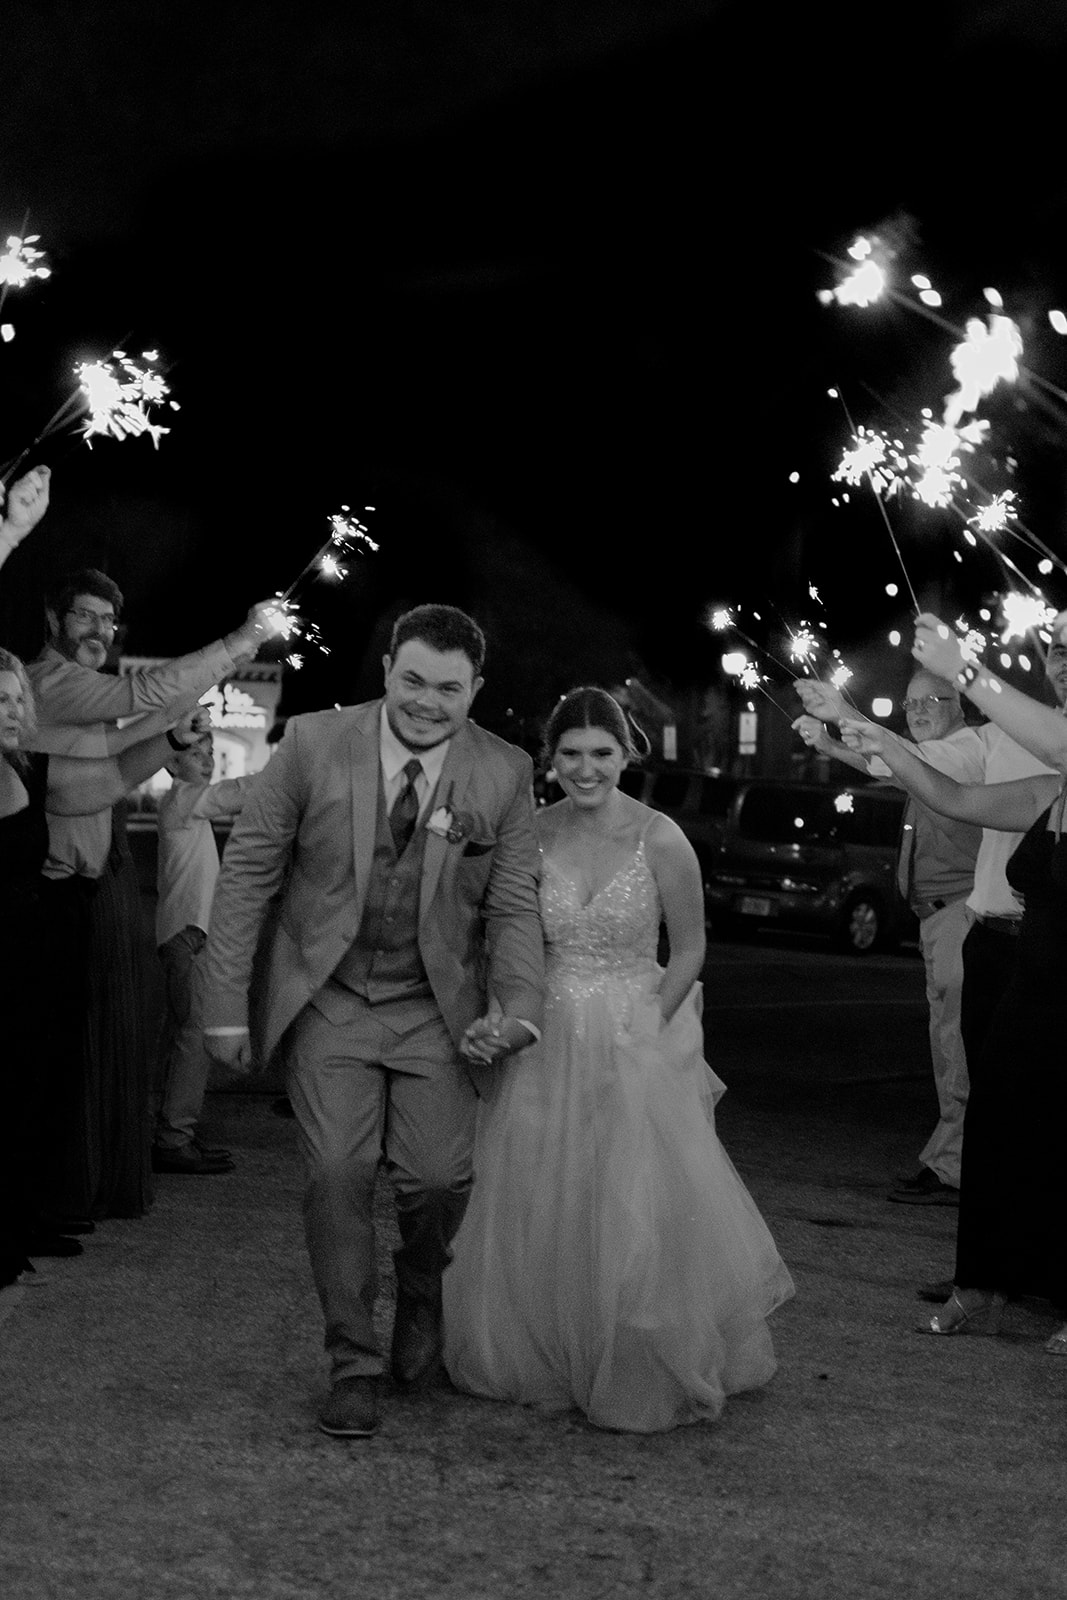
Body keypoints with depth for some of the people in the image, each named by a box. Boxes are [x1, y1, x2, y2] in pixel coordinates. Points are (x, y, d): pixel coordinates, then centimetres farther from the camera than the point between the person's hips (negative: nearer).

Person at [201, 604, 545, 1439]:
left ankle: (421, 1302, 29)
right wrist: (227, 1004, -6)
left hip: (436, 1007, 1)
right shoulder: (314, 743, -10)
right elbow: (248, 870, -4)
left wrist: (519, 1010, -17)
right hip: (329, 1000, -1)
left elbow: (514, 905, -1)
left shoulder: (506, 774, -6)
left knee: (439, 1176, -6)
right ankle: (354, 1365, 8)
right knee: (339, 1171, -9)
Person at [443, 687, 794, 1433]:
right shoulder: (533, 834, -2)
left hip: (636, 1045, -3)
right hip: (545, 1047, 3)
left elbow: (690, 949, -2)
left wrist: (647, 1028, -9)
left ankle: (643, 1378, 19)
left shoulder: (660, 839, -9)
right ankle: (544, 1363, 29)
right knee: (536, 1215, 8)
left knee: (637, 1216, -2)